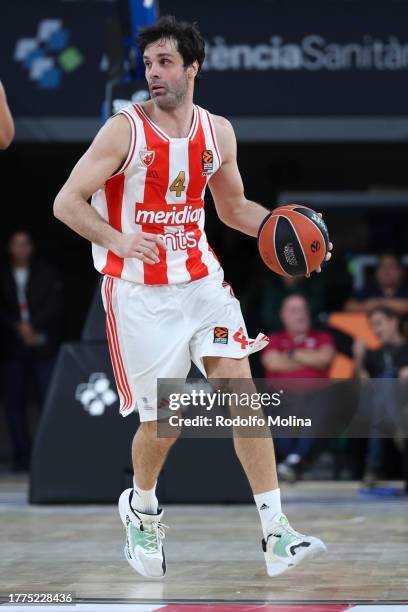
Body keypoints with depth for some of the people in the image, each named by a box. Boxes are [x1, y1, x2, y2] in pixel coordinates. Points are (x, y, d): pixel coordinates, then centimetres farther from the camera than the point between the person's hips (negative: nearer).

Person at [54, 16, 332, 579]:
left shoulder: (217, 133, 4)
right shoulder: (125, 131, -10)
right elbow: (66, 202, -12)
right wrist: (118, 240, -30)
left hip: (201, 278, 4)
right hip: (139, 291, -4)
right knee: (162, 422, 1)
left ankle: (276, 534, -10)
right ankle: (141, 508, 33)